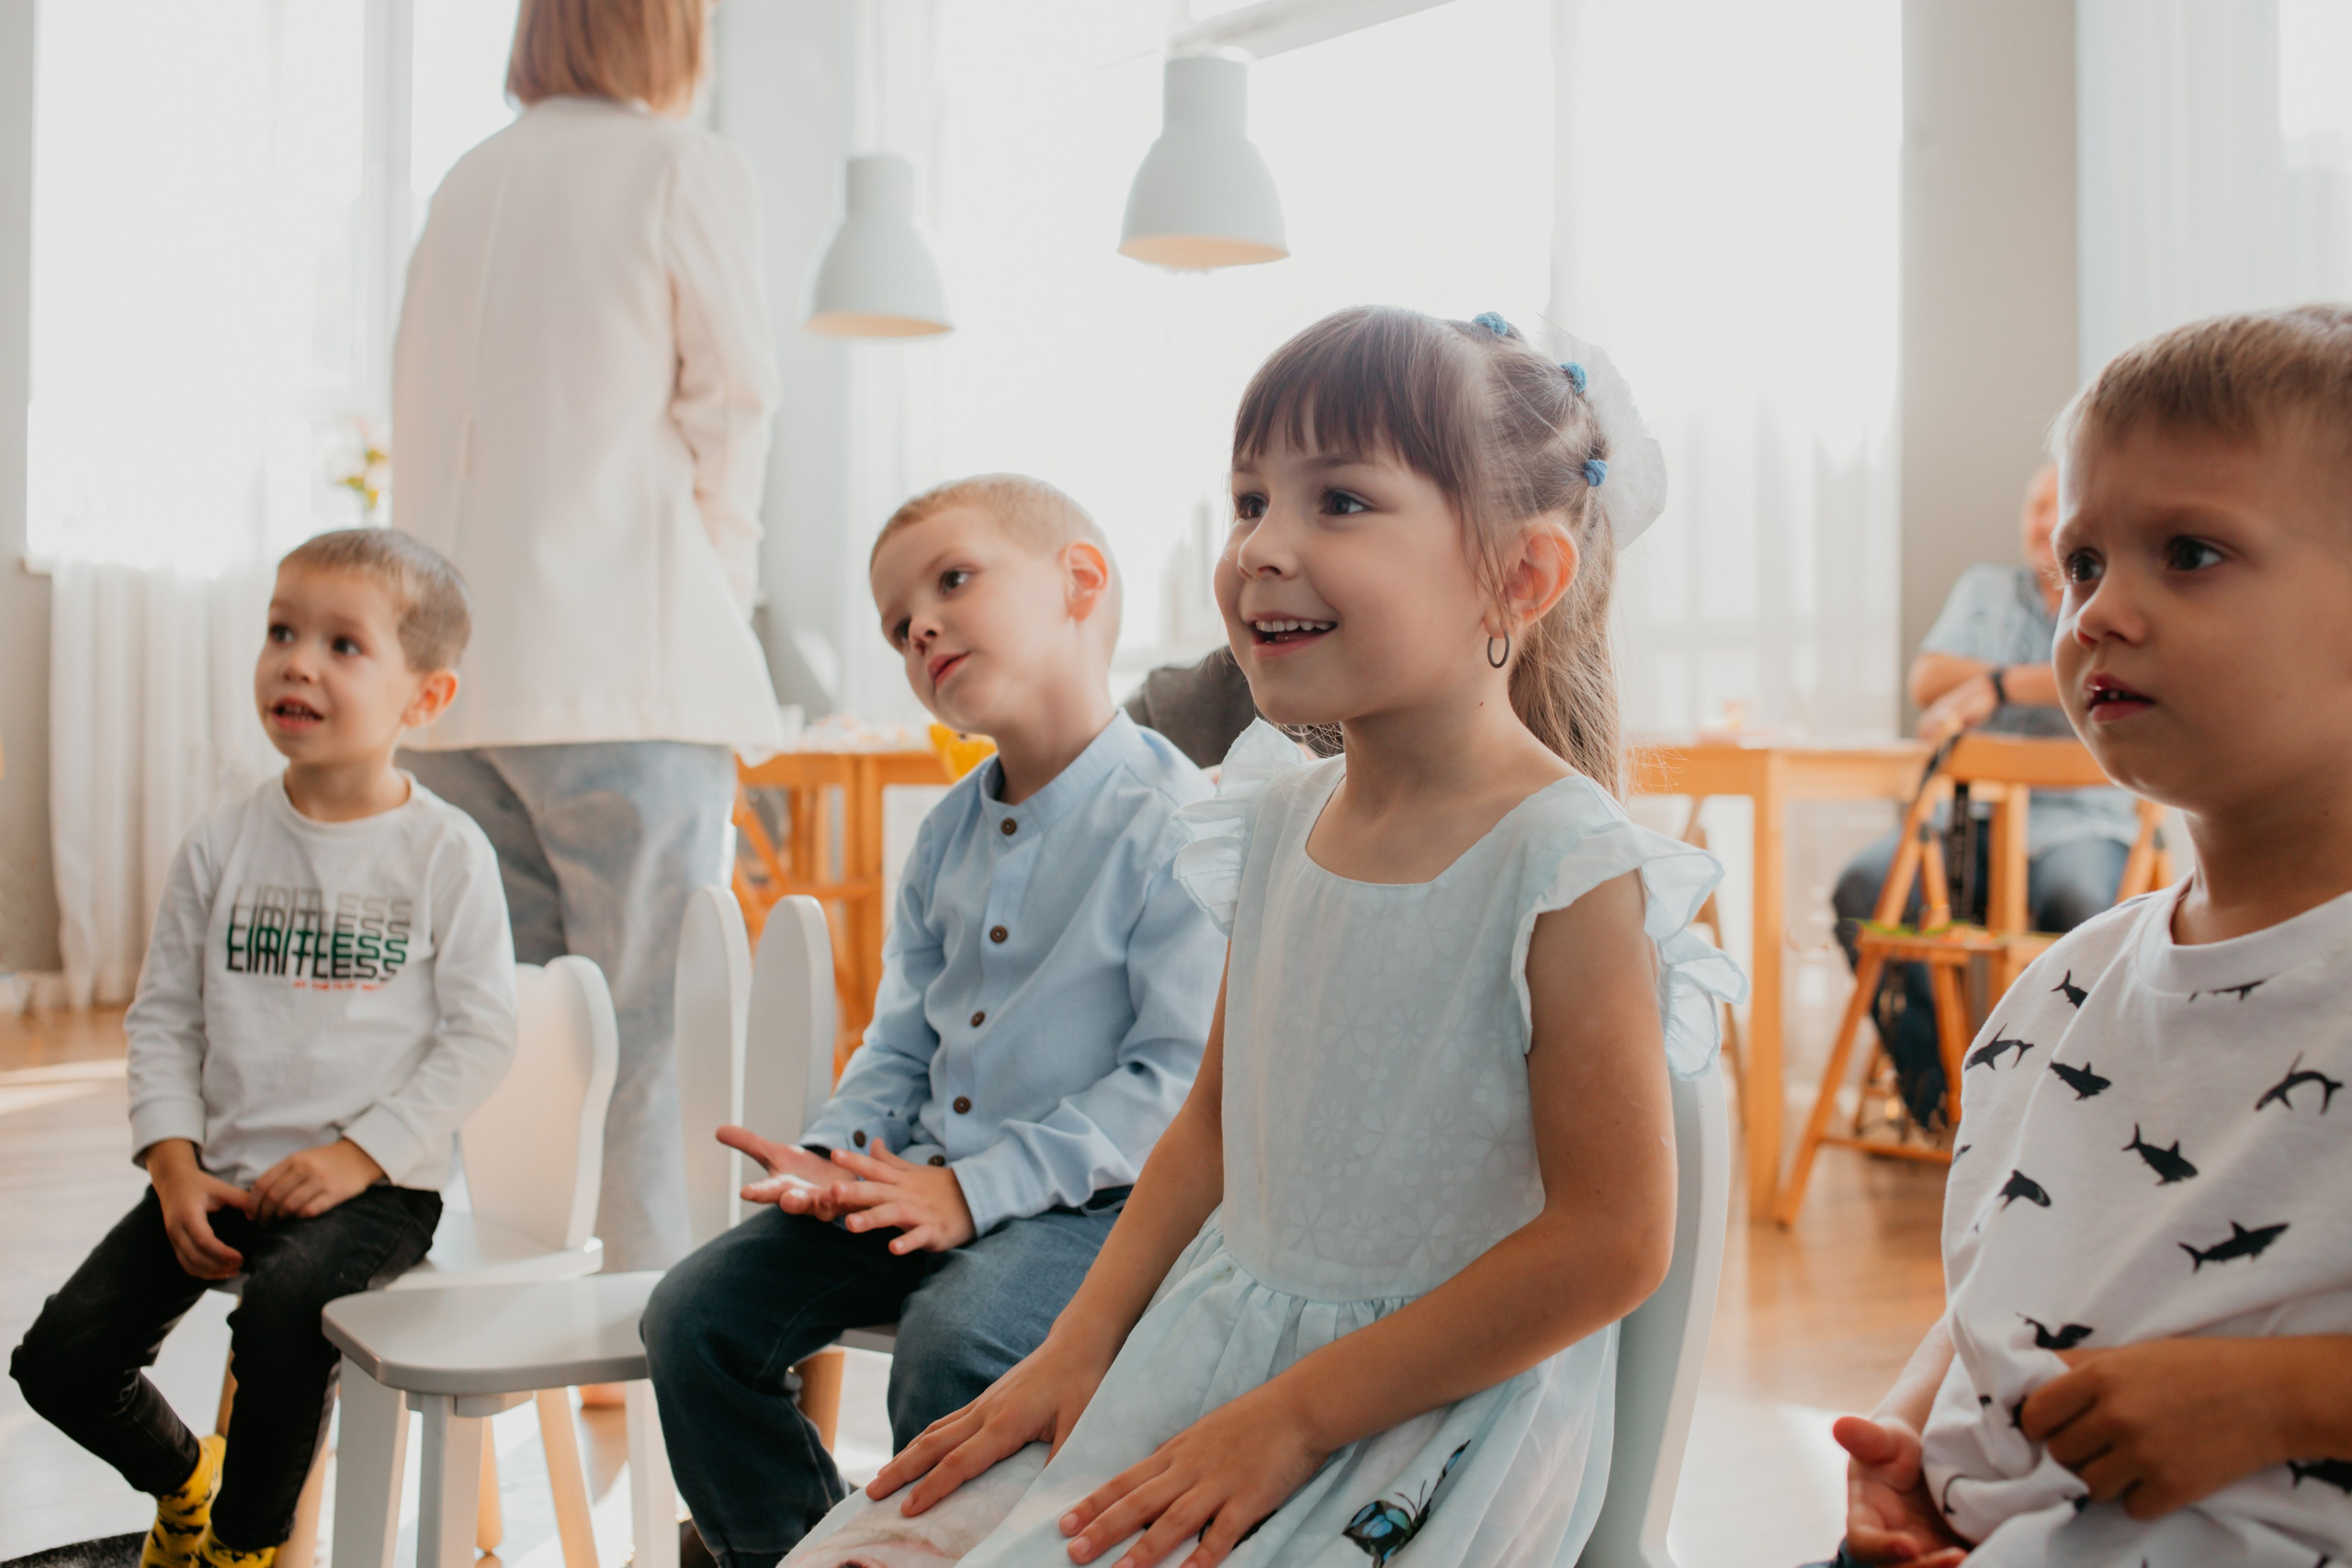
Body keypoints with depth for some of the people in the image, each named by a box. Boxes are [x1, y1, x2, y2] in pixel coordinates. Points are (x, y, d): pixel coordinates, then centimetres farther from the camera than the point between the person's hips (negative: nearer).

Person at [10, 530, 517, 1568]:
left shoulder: (446, 852, -6)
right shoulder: (221, 845, 5)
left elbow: (481, 1036, -7)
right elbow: (163, 1017, 8)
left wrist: (362, 1154, -15)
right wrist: (175, 1165, -5)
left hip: (376, 1186, -4)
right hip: (220, 1174, 5)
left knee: (282, 1304, -32)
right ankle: (183, 1476, 30)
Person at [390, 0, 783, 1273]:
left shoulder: (467, 182, 16)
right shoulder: (690, 172, 0)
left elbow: (417, 421, 16)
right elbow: (733, 405, -1)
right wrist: (723, 594, 13)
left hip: (455, 670, 6)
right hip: (620, 659, -6)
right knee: (651, 1038, -4)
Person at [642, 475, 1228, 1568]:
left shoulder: (1170, 820, -13)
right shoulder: (948, 831, 14)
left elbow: (1183, 1076, -18)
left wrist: (974, 1188, -21)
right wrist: (827, 1156, -2)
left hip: (1086, 1200, -7)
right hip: (922, 1182, 8)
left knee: (953, 1343, -33)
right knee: (696, 1314, -3)